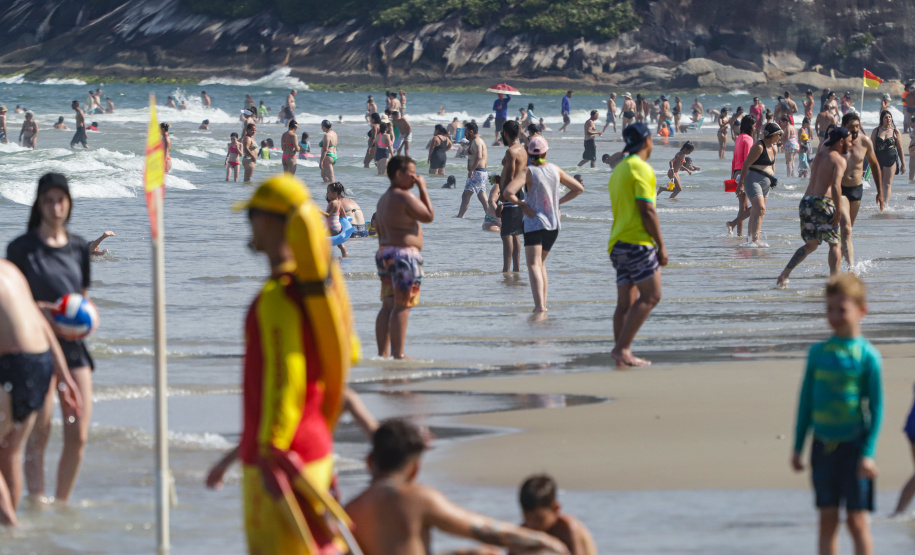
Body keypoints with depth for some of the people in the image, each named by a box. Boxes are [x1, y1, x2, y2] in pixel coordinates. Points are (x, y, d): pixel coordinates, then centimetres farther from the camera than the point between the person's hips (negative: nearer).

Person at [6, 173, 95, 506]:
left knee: (78, 436, 1)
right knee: (38, 434, -7)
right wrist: (42, 313, -19)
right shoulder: (21, 248, -2)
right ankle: (36, 500, -4)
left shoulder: (78, 247, 11)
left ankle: (62, 503, 16)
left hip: (73, 346, 4)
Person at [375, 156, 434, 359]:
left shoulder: (384, 199, 16)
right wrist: (423, 188, -3)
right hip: (403, 254, -10)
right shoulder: (404, 197, -14)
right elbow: (429, 216, -9)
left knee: (388, 306, 10)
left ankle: (383, 352, 10)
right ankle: (398, 354, -10)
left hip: (384, 253, 10)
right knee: (402, 306, -8)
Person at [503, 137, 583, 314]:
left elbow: (508, 193, -25)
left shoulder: (528, 172, -11)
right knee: (541, 262, 22)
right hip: (554, 225, 6)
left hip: (534, 223, -6)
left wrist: (521, 204, -9)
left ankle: (539, 305, -29)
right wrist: (559, 202, 11)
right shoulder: (555, 170, 4)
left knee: (534, 265, -12)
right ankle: (543, 303, 20)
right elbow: (579, 188, 12)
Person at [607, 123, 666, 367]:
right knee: (651, 296, -9)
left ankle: (622, 353, 2)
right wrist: (661, 246, -11)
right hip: (637, 242, -9)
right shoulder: (641, 168, -10)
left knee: (626, 302, 7)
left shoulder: (619, 169, 19)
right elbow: (647, 211, -15)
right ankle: (622, 347, -17)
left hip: (618, 244, 9)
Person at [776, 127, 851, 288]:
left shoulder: (820, 153, 17)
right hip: (823, 202, -7)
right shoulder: (839, 160, -5)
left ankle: (785, 273, 4)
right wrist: (838, 211, -19)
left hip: (806, 201, 7)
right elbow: (836, 185, -19)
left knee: (811, 244, 18)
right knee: (834, 244, 4)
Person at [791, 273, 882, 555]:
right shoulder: (818, 352, 6)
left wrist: (868, 453, -12)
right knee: (827, 519, 7)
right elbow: (806, 400, 12)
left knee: (857, 520, -1)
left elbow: (876, 406, -7)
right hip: (823, 445, 4)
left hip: (854, 445, -4)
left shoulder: (867, 355, -7)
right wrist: (798, 447, 12)